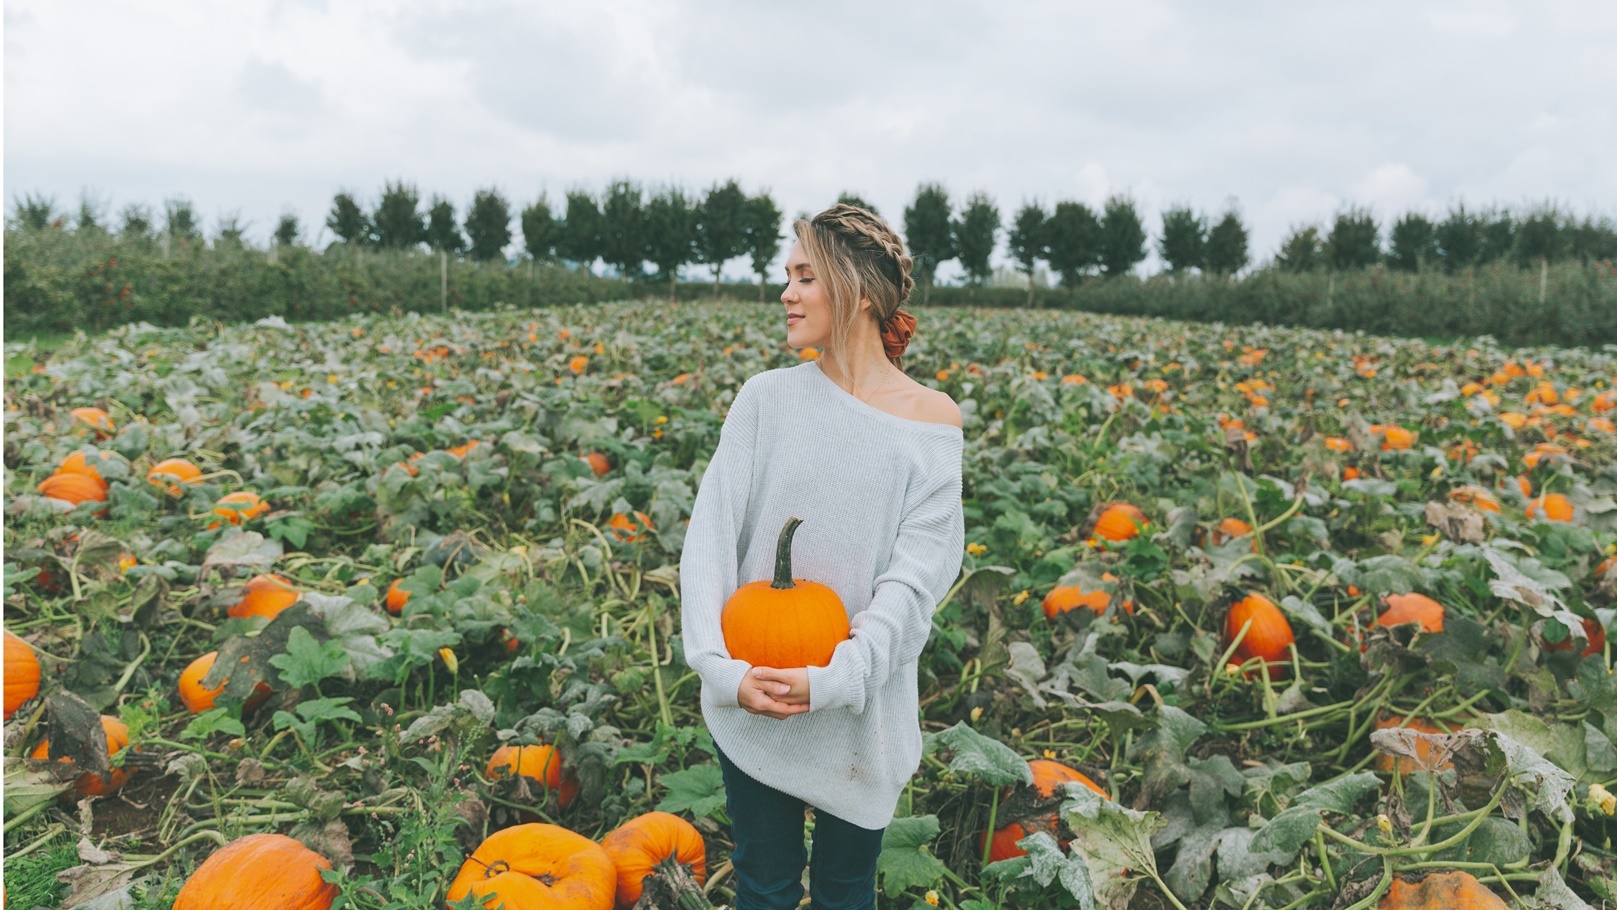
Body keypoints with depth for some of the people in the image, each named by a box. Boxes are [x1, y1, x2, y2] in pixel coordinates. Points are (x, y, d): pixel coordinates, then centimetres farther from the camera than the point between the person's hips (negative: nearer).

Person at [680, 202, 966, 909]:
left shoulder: (931, 418, -6)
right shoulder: (766, 398, -3)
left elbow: (918, 573, -13)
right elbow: (709, 536, -8)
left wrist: (836, 679, -23)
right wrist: (720, 666, -21)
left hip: (865, 711, -1)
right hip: (749, 699, 1)